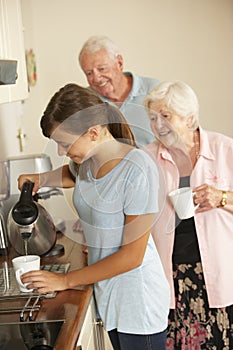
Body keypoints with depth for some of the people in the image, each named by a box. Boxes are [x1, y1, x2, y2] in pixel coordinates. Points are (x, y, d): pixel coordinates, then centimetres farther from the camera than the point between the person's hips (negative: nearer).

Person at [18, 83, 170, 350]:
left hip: (137, 298, -7)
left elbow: (132, 256, -22)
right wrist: (41, 179, 2)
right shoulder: (86, 158, -4)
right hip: (107, 290, 7)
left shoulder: (137, 170, -26)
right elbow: (73, 174, 24)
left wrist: (66, 280, -15)